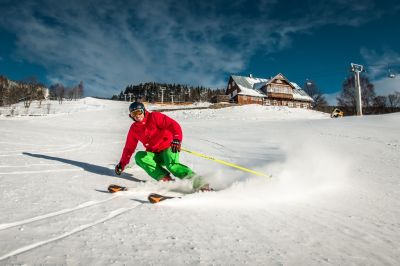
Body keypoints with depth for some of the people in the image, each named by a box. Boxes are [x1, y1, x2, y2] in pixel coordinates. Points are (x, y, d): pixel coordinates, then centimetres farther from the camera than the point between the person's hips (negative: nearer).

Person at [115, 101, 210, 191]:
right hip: (154, 155, 5)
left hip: (168, 148, -5)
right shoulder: (134, 129, 8)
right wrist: (122, 163, 13)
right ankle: (164, 177, -31)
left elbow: (173, 125, -20)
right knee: (139, 156, -23)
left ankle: (197, 181, -36)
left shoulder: (154, 116, -8)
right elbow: (129, 147, 16)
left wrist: (177, 139, -37)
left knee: (172, 165, -33)